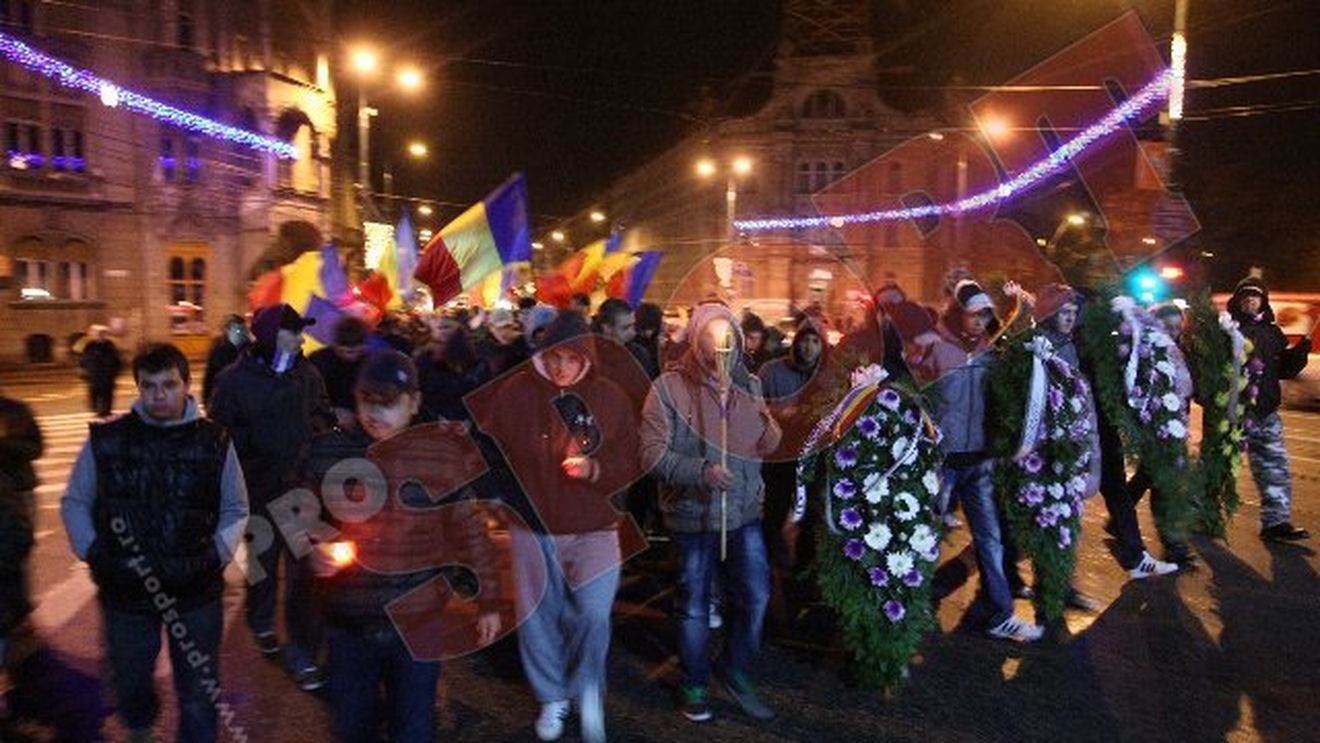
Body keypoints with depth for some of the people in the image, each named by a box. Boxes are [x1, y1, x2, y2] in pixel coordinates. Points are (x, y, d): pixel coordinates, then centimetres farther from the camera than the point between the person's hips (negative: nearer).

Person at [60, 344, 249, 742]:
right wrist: (91, 550, -5)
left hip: (197, 592, -1)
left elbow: (235, 510, 6)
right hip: (125, 592, 2)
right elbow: (75, 503, 8)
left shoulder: (214, 441, -4)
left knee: (199, 692, 9)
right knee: (129, 680, 23)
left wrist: (218, 553, -7)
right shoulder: (106, 440, -4)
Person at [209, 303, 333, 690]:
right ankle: (261, 623, 47)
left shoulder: (307, 374, -2)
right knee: (263, 563, 20)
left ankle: (302, 654, 10)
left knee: (303, 573, 0)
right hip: (261, 493, -1)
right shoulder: (234, 381, -8)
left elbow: (323, 418, 10)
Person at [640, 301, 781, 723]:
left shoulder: (749, 384, 4)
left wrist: (773, 432, -13)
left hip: (745, 510, 4)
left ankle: (737, 672, 33)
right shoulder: (669, 387, -11)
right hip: (694, 514, -4)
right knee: (695, 604, 11)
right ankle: (694, 683, 33)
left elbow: (766, 448, 10)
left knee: (756, 596, 7)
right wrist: (700, 472, -27)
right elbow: (652, 453, -15)